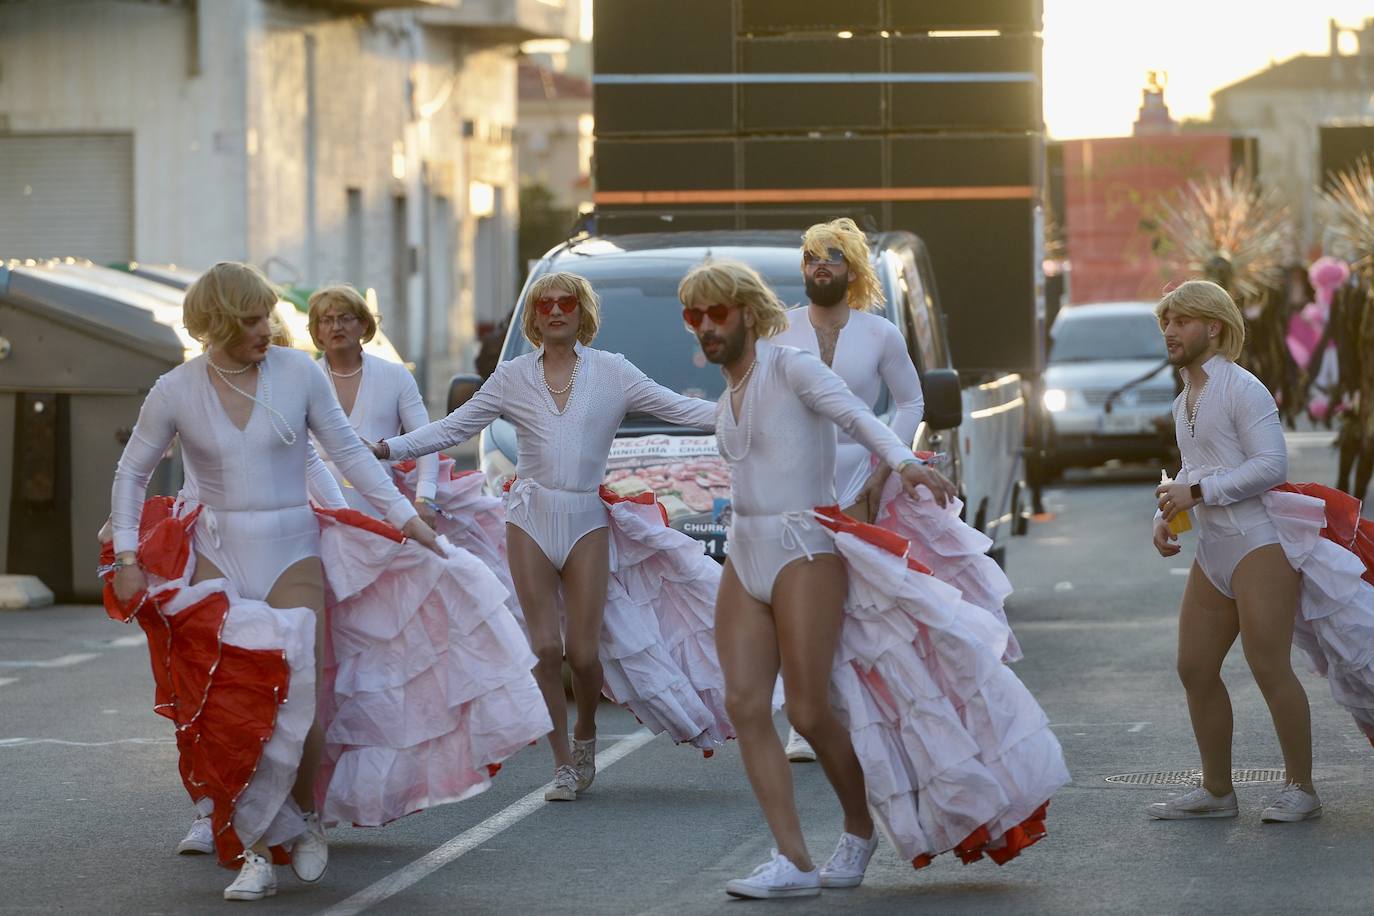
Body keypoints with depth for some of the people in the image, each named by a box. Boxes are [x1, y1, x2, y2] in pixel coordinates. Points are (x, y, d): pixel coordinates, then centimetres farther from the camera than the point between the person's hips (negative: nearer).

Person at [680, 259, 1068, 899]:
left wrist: (903, 462, -38)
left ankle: (860, 833, 16)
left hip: (803, 551, -7)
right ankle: (793, 861, -8)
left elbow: (856, 415, -21)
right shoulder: (726, 402, 18)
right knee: (744, 703, -8)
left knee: (809, 712, -9)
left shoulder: (789, 370, -5)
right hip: (744, 558, 7)